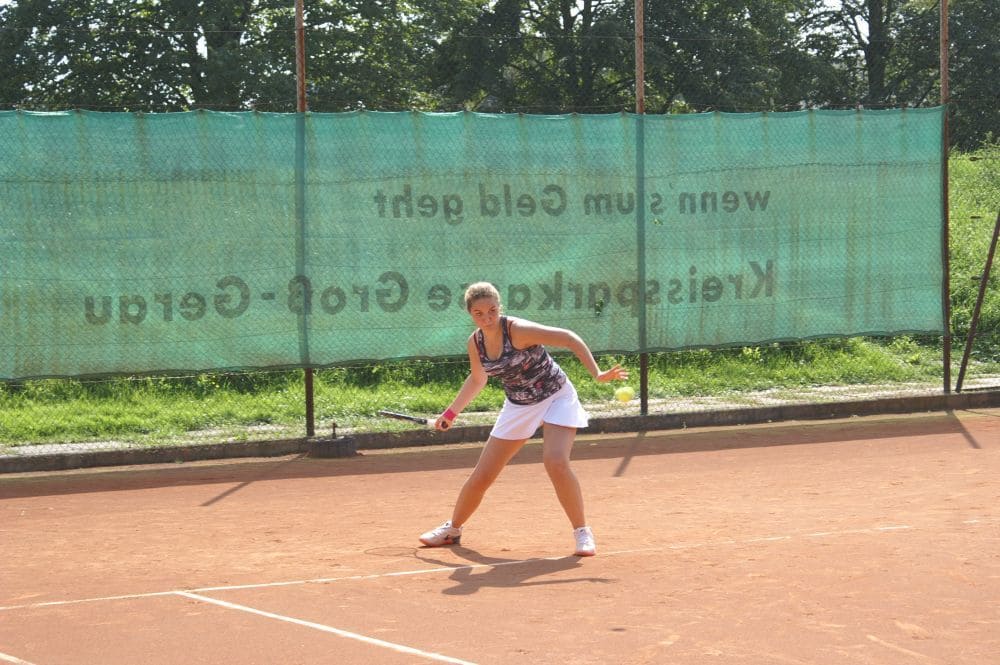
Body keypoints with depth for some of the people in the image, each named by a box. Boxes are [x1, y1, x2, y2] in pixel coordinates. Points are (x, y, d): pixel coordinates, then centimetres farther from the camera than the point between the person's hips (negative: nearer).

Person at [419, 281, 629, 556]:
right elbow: (477, 380, 14)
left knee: (556, 462, -29)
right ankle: (452, 529, 30)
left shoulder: (518, 330, -26)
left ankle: (582, 532, -13)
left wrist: (597, 373, -36)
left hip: (556, 397, -5)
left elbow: (569, 338, -27)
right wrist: (451, 412, 12)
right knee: (481, 476, 5)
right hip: (518, 407, 5)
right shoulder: (475, 343, -7)